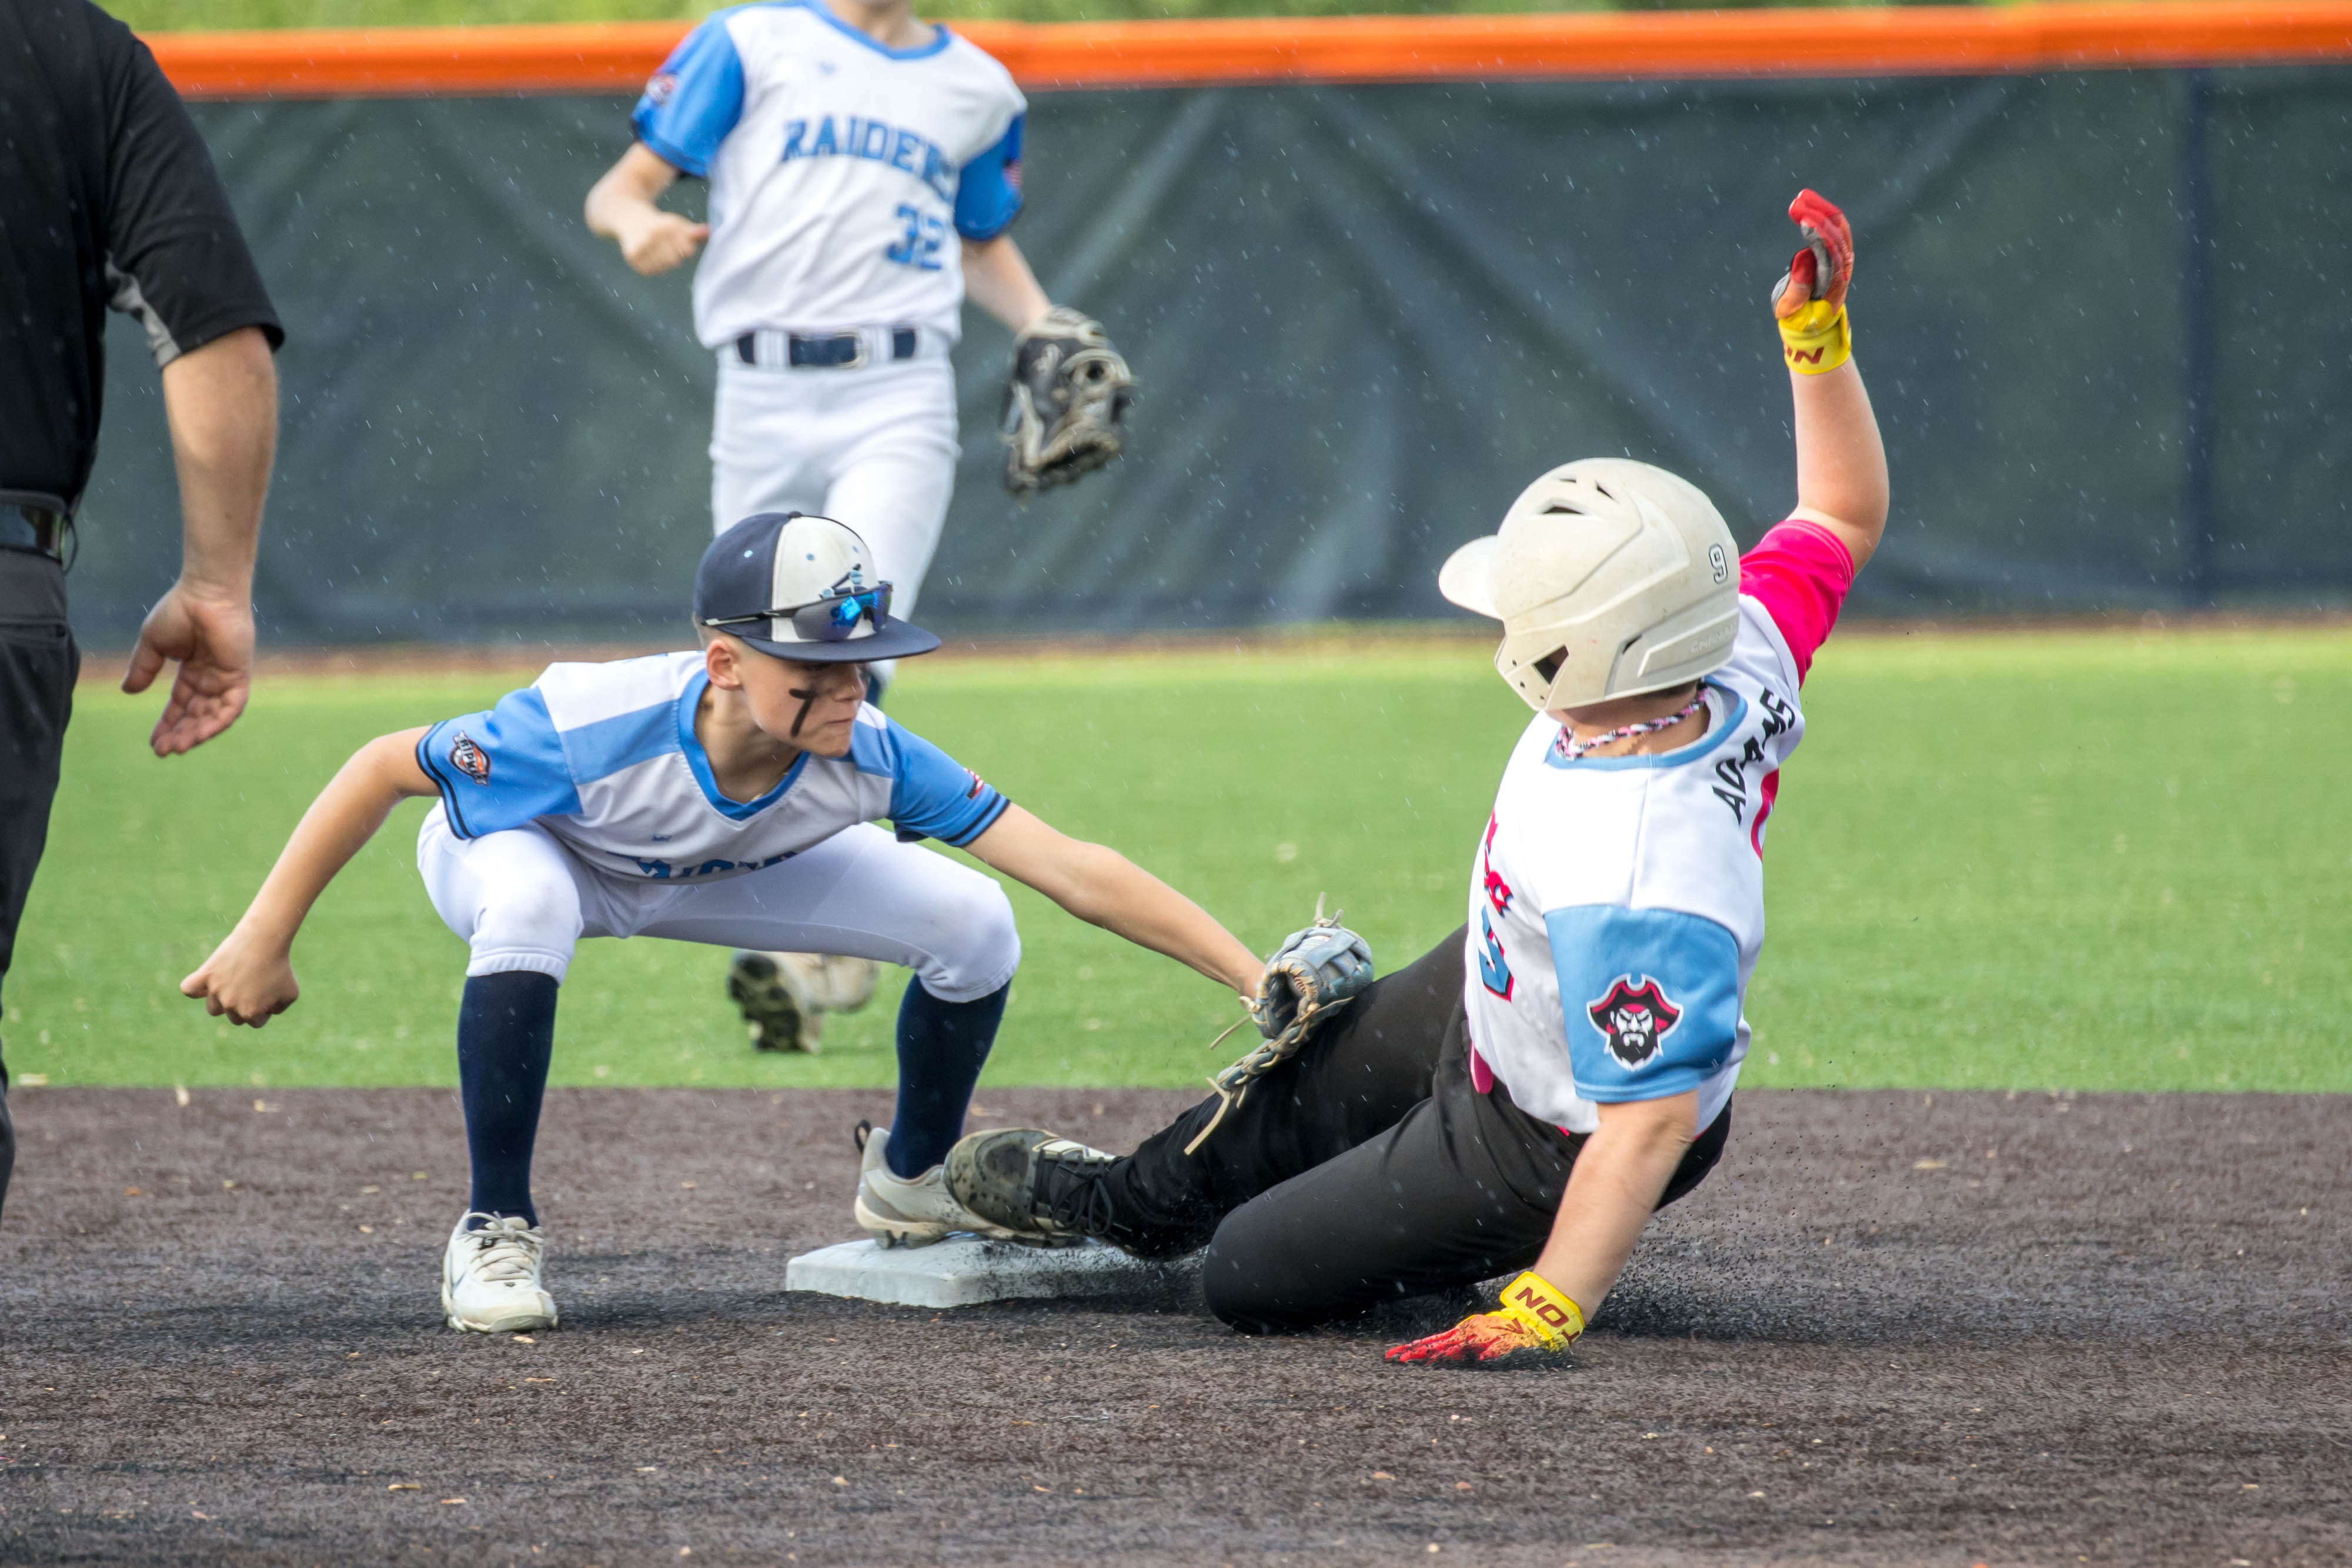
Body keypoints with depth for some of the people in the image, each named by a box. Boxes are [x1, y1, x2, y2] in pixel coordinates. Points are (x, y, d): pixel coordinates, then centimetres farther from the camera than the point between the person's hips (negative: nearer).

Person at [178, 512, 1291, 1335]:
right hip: (510, 848, -4)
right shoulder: (593, 733, -43)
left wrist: (1256, 980, -39)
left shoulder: (867, 760, -33)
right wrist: (265, 938, -27)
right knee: (528, 906, -42)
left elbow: (1073, 875, -33)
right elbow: (385, 768, -29)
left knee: (973, 927, -11)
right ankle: (494, 1234, -23)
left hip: (715, 873, 4)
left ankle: (909, 1181, 20)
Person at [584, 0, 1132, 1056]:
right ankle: (838, 952, 16)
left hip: (898, 403, 0)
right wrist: (636, 225, -19)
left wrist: (1044, 327, 12)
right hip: (762, 403, 0)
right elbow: (620, 187, 5)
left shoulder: (976, 88, 17)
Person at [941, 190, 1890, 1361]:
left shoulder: (1634, 889, -48)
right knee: (1301, 1084, 32)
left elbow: (1651, 1119, -45)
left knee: (1249, 1280, 9)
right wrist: (1817, 333, -11)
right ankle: (1127, 1200, 60)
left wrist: (1546, 1316, -47)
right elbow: (1845, 516, -9)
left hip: (1542, 1151, -8)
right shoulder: (1738, 672, -26)